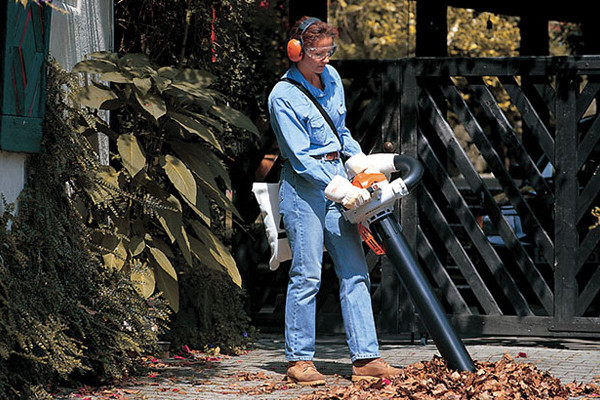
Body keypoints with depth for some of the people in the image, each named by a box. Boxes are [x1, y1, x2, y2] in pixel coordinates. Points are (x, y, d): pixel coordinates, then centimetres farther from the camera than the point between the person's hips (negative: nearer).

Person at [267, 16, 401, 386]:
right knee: (307, 275, -7)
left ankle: (366, 358, 1)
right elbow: (300, 158, -16)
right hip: (305, 186, -7)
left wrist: (362, 164, 10)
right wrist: (342, 190, -21)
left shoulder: (332, 78, 9)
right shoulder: (283, 97, -13)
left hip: (337, 176, 7)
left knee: (355, 272, 2)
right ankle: (299, 361, 2)